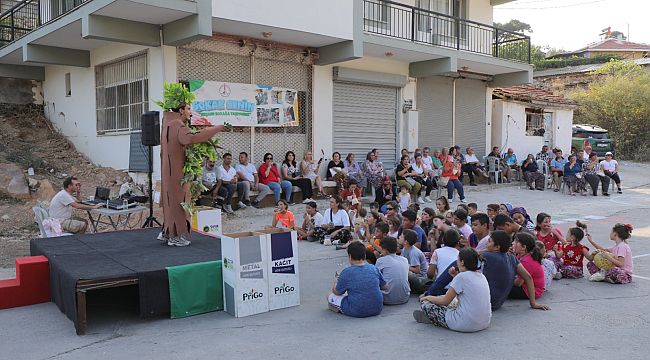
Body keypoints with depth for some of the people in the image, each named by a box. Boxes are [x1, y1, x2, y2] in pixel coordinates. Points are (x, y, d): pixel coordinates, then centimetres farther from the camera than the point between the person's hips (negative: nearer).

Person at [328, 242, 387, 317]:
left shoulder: (346, 272, -12)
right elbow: (385, 287, 11)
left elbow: (336, 292, 1)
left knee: (331, 297, 12)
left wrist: (336, 282, 22)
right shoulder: (374, 268, -2)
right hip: (377, 310, 4)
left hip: (357, 312, -3)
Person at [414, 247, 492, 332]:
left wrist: (428, 298, 9)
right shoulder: (482, 276, 8)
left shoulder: (461, 277, -14)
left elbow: (445, 301, -7)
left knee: (426, 305, 2)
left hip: (466, 325, -8)